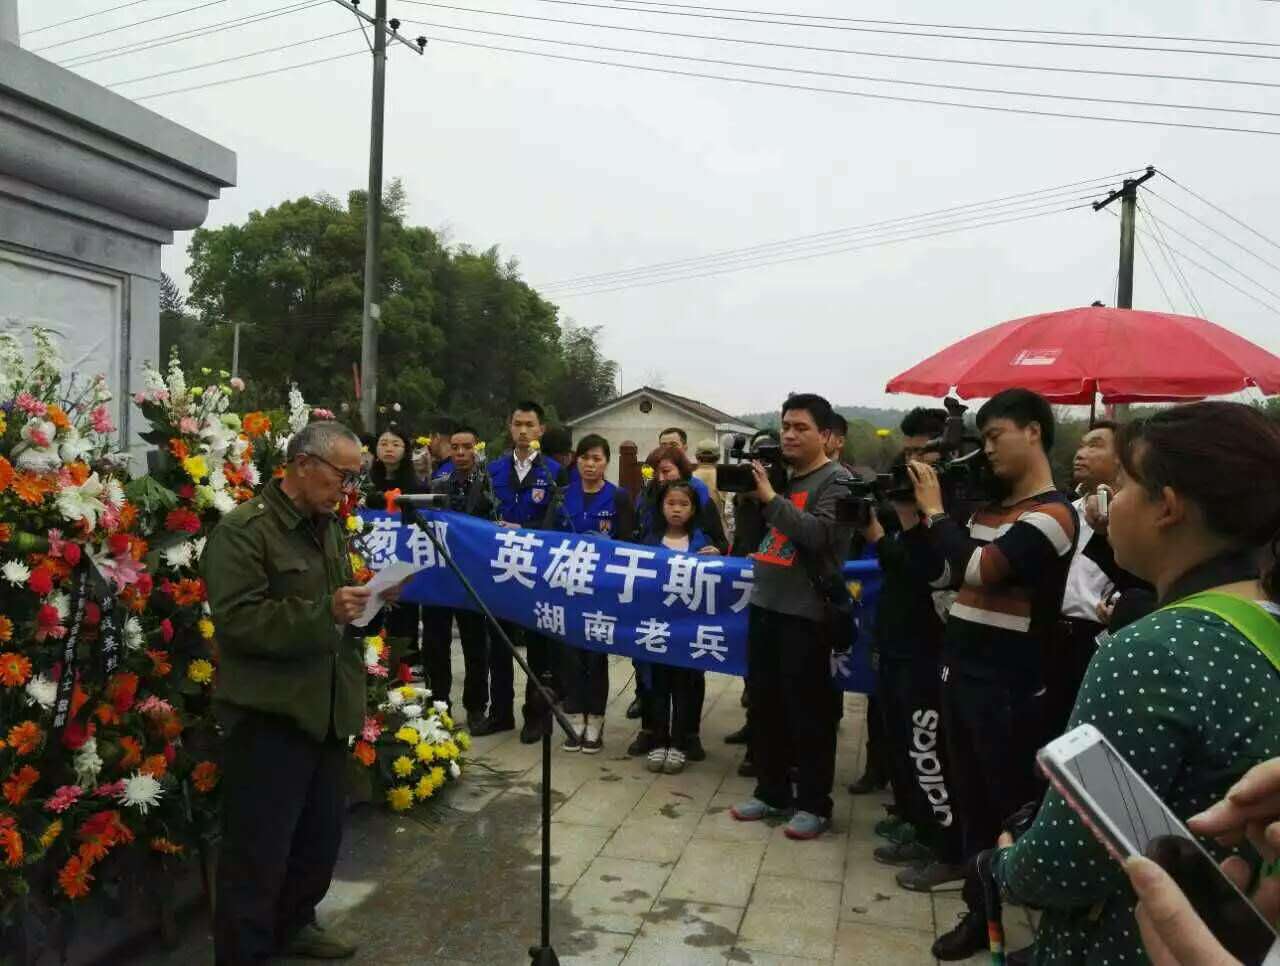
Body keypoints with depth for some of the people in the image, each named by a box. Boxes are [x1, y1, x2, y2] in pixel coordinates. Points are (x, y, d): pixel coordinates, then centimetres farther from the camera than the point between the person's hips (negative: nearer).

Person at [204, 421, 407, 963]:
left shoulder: (328, 529, 13)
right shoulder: (243, 530, -13)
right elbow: (238, 620, -22)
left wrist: (373, 599, 0)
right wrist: (324, 612, -28)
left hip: (327, 711, 8)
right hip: (269, 717, -8)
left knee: (321, 836, 20)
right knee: (259, 852, 4)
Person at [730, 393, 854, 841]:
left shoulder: (837, 480, -8)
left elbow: (818, 535, -23)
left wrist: (770, 496, -25)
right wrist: (745, 492, 0)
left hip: (806, 612, -7)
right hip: (764, 603, 7)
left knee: (808, 710, 1)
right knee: (764, 703, 14)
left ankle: (814, 804, 14)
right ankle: (771, 790, 28)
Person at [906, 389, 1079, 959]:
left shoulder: (1052, 514, -14)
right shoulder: (989, 507, 12)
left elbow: (977, 570, -24)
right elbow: (940, 575, 13)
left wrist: (935, 510, -13)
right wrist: (911, 519, 1)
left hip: (1009, 688, -8)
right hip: (960, 674, 8)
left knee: (1018, 810, 5)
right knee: (970, 804, 16)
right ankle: (982, 913, 29)